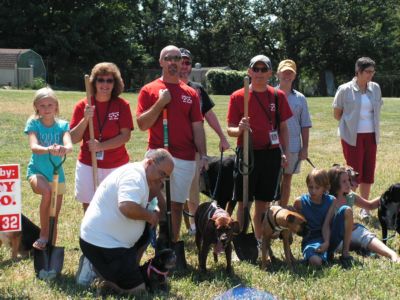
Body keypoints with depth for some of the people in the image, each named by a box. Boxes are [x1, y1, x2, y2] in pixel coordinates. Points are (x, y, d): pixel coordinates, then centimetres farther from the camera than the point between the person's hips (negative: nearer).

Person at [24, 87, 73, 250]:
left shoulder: (62, 125, -4)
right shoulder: (33, 124, -8)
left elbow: (69, 145, -23)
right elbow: (34, 147, -26)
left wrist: (64, 149, -48)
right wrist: (48, 149, -47)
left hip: (56, 173, 3)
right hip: (37, 171, -3)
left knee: (54, 219, 8)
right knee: (47, 191, -35)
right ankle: (43, 235, -21)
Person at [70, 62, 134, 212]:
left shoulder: (122, 105, -3)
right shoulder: (82, 106, 0)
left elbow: (125, 136, -9)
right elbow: (73, 139, -2)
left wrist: (101, 146, -20)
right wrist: (85, 119, -17)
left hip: (117, 166, -1)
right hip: (88, 166, 1)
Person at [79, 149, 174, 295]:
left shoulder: (140, 175, 14)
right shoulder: (134, 176, -19)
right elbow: (127, 207, -34)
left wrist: (156, 187, 3)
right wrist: (149, 216, -18)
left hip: (110, 237, 10)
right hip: (100, 244, -10)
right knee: (137, 289, -9)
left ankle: (130, 269, 19)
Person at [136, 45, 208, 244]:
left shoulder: (190, 93, 10)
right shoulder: (149, 90, 3)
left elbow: (197, 127, 10)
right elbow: (142, 124, -4)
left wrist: (203, 155, 2)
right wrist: (160, 103, -13)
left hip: (185, 158, 3)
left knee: (177, 204, 9)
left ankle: (173, 245, 19)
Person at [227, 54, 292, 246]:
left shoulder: (278, 96, 6)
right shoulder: (238, 97, -1)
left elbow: (283, 127, 11)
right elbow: (230, 129, -1)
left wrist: (285, 153, 3)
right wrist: (240, 129, -23)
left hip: (271, 154, 2)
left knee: (264, 202, 10)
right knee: (243, 202, 0)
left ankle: (259, 241, 20)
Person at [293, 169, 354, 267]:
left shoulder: (331, 201, -1)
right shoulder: (300, 202, -6)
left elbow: (326, 225, -11)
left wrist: (327, 242, -26)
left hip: (328, 238, 3)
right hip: (311, 240, -3)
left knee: (347, 211, -19)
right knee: (315, 261, -41)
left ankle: (345, 252, -13)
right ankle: (325, 253, -2)